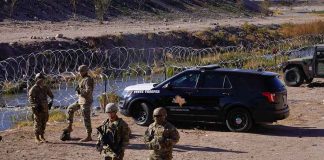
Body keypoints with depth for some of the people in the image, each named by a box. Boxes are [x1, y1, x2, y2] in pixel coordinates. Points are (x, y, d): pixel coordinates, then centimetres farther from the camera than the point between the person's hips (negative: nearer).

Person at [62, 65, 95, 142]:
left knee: (86, 118, -5)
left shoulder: (87, 80, -18)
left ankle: (88, 137, 2)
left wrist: (80, 91, -17)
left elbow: (88, 91, -29)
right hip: (81, 100, 11)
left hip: (86, 101, -11)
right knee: (70, 108, 18)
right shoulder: (85, 79, 13)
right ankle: (69, 127, 23)